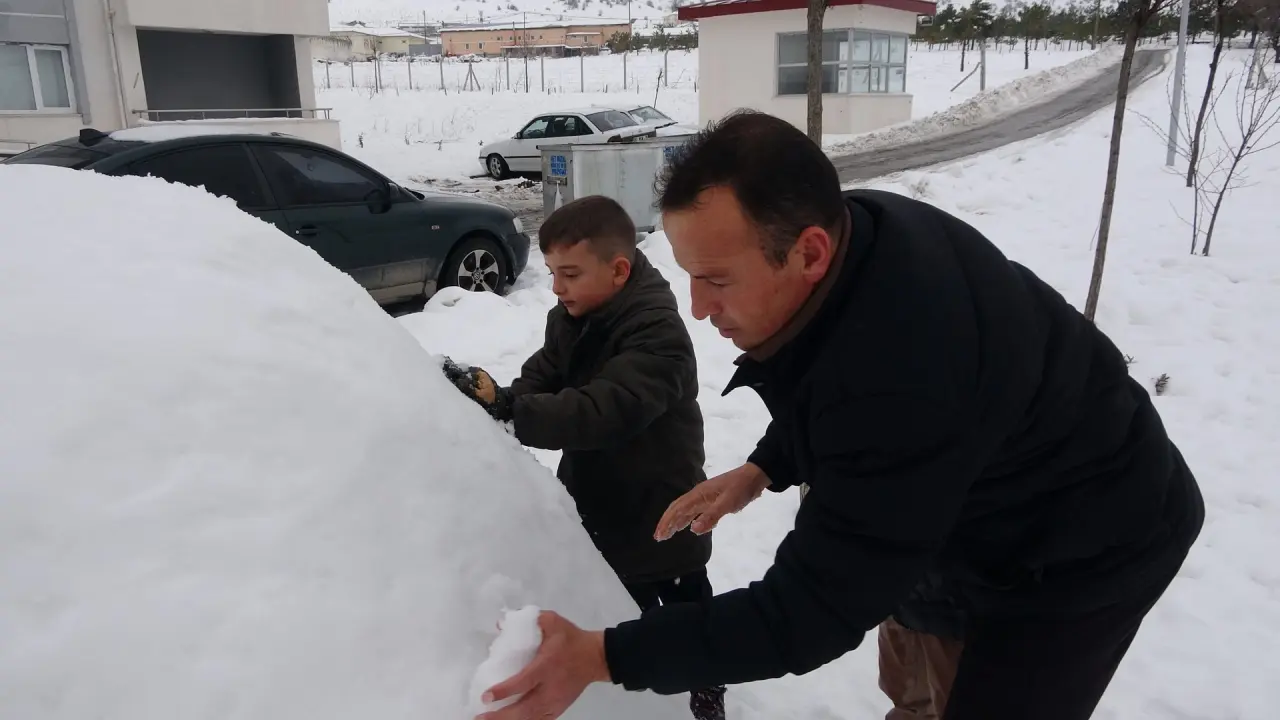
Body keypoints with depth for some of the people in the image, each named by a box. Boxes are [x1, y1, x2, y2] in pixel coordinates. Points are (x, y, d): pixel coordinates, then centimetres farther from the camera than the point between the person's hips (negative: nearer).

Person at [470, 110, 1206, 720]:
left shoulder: (901, 378, -44)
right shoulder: (855, 230, -16)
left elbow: (816, 609, -35)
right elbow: (831, 397, 5)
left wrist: (603, 656, -33)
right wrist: (762, 469, -8)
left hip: (1086, 552, -8)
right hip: (997, 520, 8)